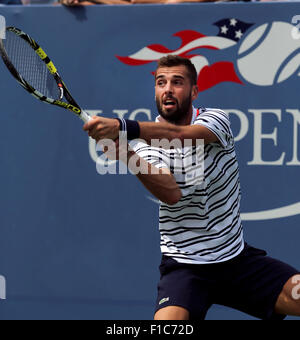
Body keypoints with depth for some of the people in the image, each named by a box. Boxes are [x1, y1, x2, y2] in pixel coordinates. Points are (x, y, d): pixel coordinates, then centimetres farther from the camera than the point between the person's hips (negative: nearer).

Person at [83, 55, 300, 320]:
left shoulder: (215, 120, -1)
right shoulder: (147, 143, -4)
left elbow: (180, 135, -26)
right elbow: (172, 193, -26)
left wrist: (124, 127, -42)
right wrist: (125, 154, -43)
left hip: (238, 258, 2)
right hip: (185, 265, -2)